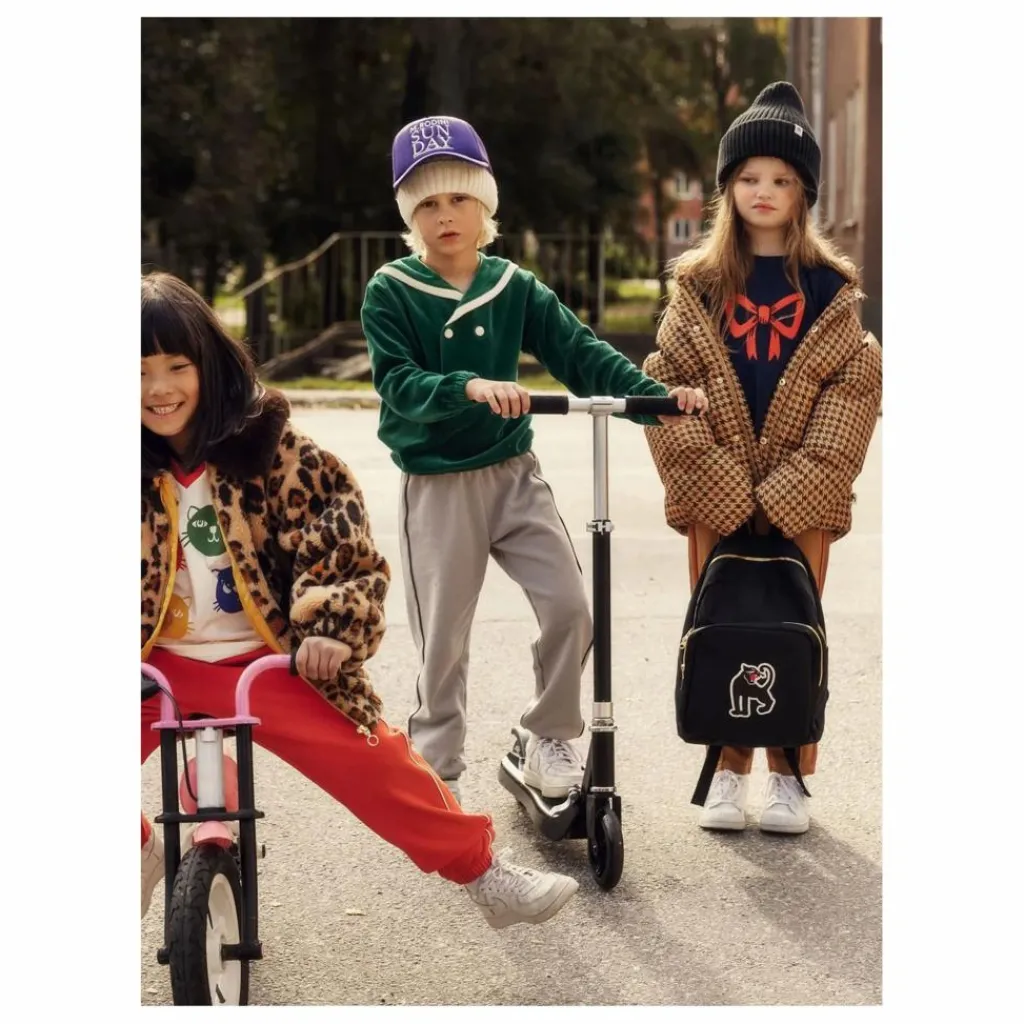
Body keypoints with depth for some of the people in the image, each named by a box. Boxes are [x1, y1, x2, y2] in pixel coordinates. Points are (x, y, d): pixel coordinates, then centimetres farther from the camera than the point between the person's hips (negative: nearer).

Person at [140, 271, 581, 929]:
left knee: (373, 762, -15)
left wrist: (333, 623, -19)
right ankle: (144, 852, 18)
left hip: (269, 659, -2)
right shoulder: (147, 472, 0)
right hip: (162, 660, 3)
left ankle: (482, 870, 3)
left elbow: (340, 526, -7)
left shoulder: (267, 444, -8)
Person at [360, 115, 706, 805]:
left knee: (569, 605, -10)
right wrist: (469, 387, -37)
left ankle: (551, 737, 11)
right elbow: (399, 384, -19)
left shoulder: (515, 288, 2)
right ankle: (437, 773, 19)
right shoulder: (391, 293, -6)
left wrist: (656, 393, -21)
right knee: (443, 638, 3)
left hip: (514, 474, 3)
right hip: (436, 486, -2)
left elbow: (581, 353, -6)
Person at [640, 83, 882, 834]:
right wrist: (719, 487, -12)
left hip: (800, 499, -1)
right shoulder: (700, 283, 5)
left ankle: (789, 776, 14)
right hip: (716, 498, 1)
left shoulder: (831, 287, 3)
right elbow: (664, 386, -1)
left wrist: (791, 490, -14)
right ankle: (729, 771, 16)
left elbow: (856, 389, -4)